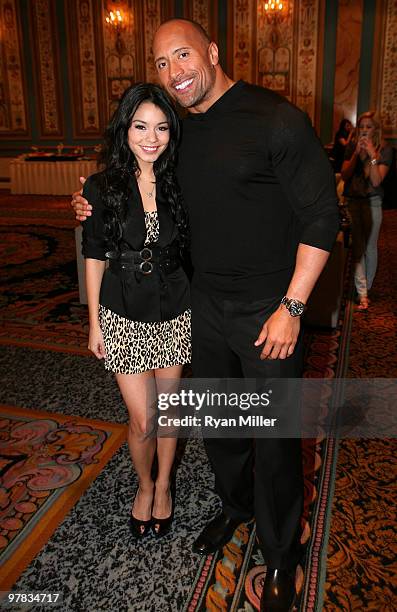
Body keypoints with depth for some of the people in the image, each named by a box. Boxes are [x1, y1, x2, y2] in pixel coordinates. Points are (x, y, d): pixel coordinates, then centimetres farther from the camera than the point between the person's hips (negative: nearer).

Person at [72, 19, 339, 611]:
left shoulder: (275, 118, -13)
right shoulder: (182, 132, 8)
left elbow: (321, 216, -14)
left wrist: (291, 306, -17)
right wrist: (102, 206, 9)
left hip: (268, 312, -6)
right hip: (206, 306, 7)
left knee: (273, 439, 6)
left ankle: (281, 554, 32)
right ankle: (235, 506, 48)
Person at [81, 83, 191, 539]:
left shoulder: (179, 184, -3)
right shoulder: (102, 187, -7)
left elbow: (191, 249, 5)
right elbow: (94, 258, -2)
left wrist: (199, 305, 3)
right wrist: (94, 323, 0)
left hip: (174, 311, 2)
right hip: (124, 314, -1)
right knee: (142, 421, 4)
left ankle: (163, 485, 40)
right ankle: (144, 486, 36)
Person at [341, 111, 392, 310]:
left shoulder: (385, 150, -4)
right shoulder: (352, 147, 4)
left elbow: (376, 181, -13)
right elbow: (344, 175, -4)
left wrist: (372, 155, -22)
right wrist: (357, 153, -15)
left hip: (372, 202, -2)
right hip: (352, 201, 2)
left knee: (370, 247, 5)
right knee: (357, 246, -3)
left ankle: (366, 288, 21)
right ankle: (362, 293, -1)